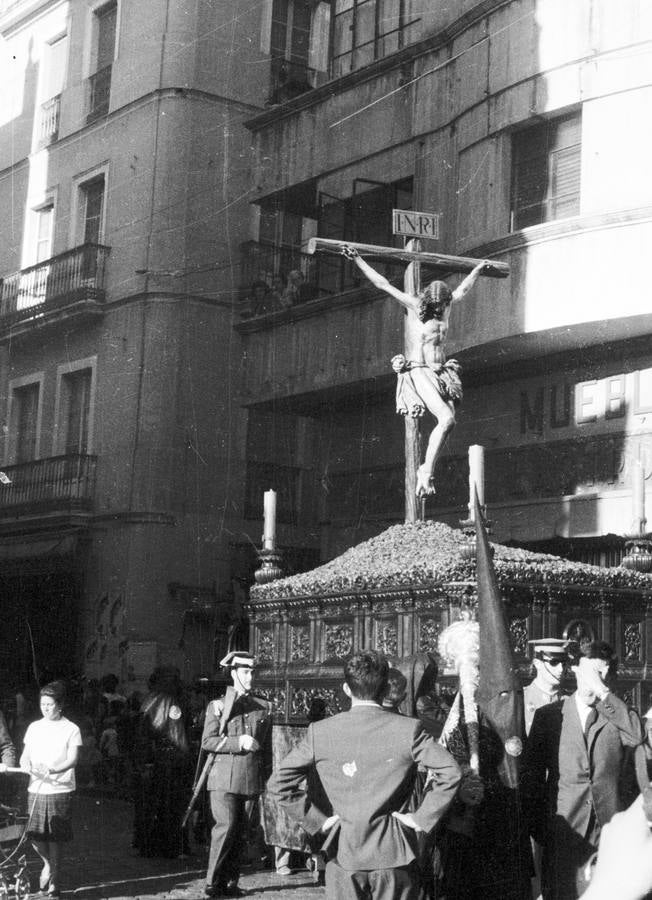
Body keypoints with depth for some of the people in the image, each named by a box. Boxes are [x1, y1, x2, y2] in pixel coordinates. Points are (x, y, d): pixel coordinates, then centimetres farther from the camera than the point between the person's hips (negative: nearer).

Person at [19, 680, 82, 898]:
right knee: (34, 834, -4)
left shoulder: (71, 729, -1)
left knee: (54, 839, -2)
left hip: (60, 790, -3)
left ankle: (53, 881, 12)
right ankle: (47, 863, 26)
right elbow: (25, 755, 12)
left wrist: (53, 770, -27)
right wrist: (26, 765, -12)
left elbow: (72, 759, -10)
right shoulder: (34, 727, 11)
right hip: (36, 789, 3)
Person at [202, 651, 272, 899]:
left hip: (252, 779, 3)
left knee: (241, 832, 4)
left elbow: (268, 746, 21)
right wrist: (238, 743, -15)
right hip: (224, 778, -3)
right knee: (226, 826, -14)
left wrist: (267, 777, 17)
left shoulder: (264, 707, 13)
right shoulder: (217, 706, 4)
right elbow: (207, 742, -5)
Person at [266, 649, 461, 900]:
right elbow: (449, 772, -14)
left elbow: (278, 784, -1)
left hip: (343, 852, 1)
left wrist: (317, 819, 5)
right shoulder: (408, 729, -7)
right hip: (393, 851, -1)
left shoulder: (319, 732, -2)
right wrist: (422, 817, -5)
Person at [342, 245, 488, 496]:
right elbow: (383, 284, -1)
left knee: (448, 421, -10)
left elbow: (463, 289, 32)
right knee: (447, 419, -23)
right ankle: (426, 473, -17)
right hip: (418, 372, -7)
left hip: (442, 373, 7)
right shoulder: (414, 306, -2)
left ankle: (426, 470, 0)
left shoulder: (445, 307, 12)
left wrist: (478, 270, 44)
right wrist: (357, 260, -1)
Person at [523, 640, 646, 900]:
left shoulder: (617, 714, 7)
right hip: (564, 828, 0)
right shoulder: (548, 715, 7)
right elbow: (532, 775, 8)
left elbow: (638, 735, -16)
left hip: (610, 828, 0)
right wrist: (537, 828, 4)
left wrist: (603, 692, -14)